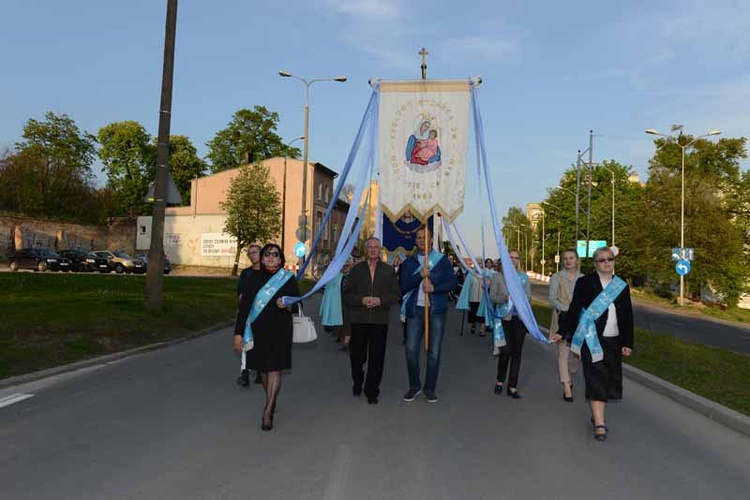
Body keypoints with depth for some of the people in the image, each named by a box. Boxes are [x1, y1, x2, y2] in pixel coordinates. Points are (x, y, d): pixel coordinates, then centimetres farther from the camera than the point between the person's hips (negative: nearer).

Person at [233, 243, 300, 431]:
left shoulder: (288, 279, 0)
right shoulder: (254, 278, 3)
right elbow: (244, 306, 1)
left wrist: (287, 306, -19)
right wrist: (238, 332, -4)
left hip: (280, 330, -2)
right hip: (258, 330, 2)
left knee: (274, 368, -6)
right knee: (263, 368, 12)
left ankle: (267, 412, -3)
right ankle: (272, 401, 32)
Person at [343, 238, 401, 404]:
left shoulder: (389, 270, 7)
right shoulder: (356, 270, 7)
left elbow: (395, 294, 3)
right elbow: (347, 295, 3)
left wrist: (380, 300, -14)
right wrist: (361, 300, -14)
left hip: (380, 321, -1)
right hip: (359, 319, 1)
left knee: (376, 357, 1)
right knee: (356, 355, 10)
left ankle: (372, 392, 14)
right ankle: (357, 383, 35)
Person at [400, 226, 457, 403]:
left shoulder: (442, 260, 8)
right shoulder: (409, 262, 10)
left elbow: (452, 282, 1)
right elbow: (404, 286, 0)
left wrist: (434, 287, -15)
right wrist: (420, 274, -14)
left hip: (436, 310, -1)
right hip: (415, 309, 1)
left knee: (434, 352, 2)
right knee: (411, 350, -4)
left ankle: (430, 388, 16)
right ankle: (414, 386, 15)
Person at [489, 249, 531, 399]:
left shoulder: (524, 276, 10)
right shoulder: (498, 276, 4)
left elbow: (529, 296, 7)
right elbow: (492, 296, 0)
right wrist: (505, 298, -16)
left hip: (521, 318, 3)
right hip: (505, 317, -2)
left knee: (517, 352, 4)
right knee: (506, 350, -7)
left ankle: (512, 387, 12)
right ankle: (499, 381, 17)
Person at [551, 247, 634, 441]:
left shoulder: (622, 286, 10)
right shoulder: (585, 283, -1)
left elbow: (627, 316, 10)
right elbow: (574, 309, 0)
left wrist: (627, 343, 6)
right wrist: (562, 332, -3)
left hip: (613, 341, 4)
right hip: (591, 339, -4)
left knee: (609, 379, 10)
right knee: (596, 379, -7)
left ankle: (597, 415, 28)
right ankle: (599, 424, -6)